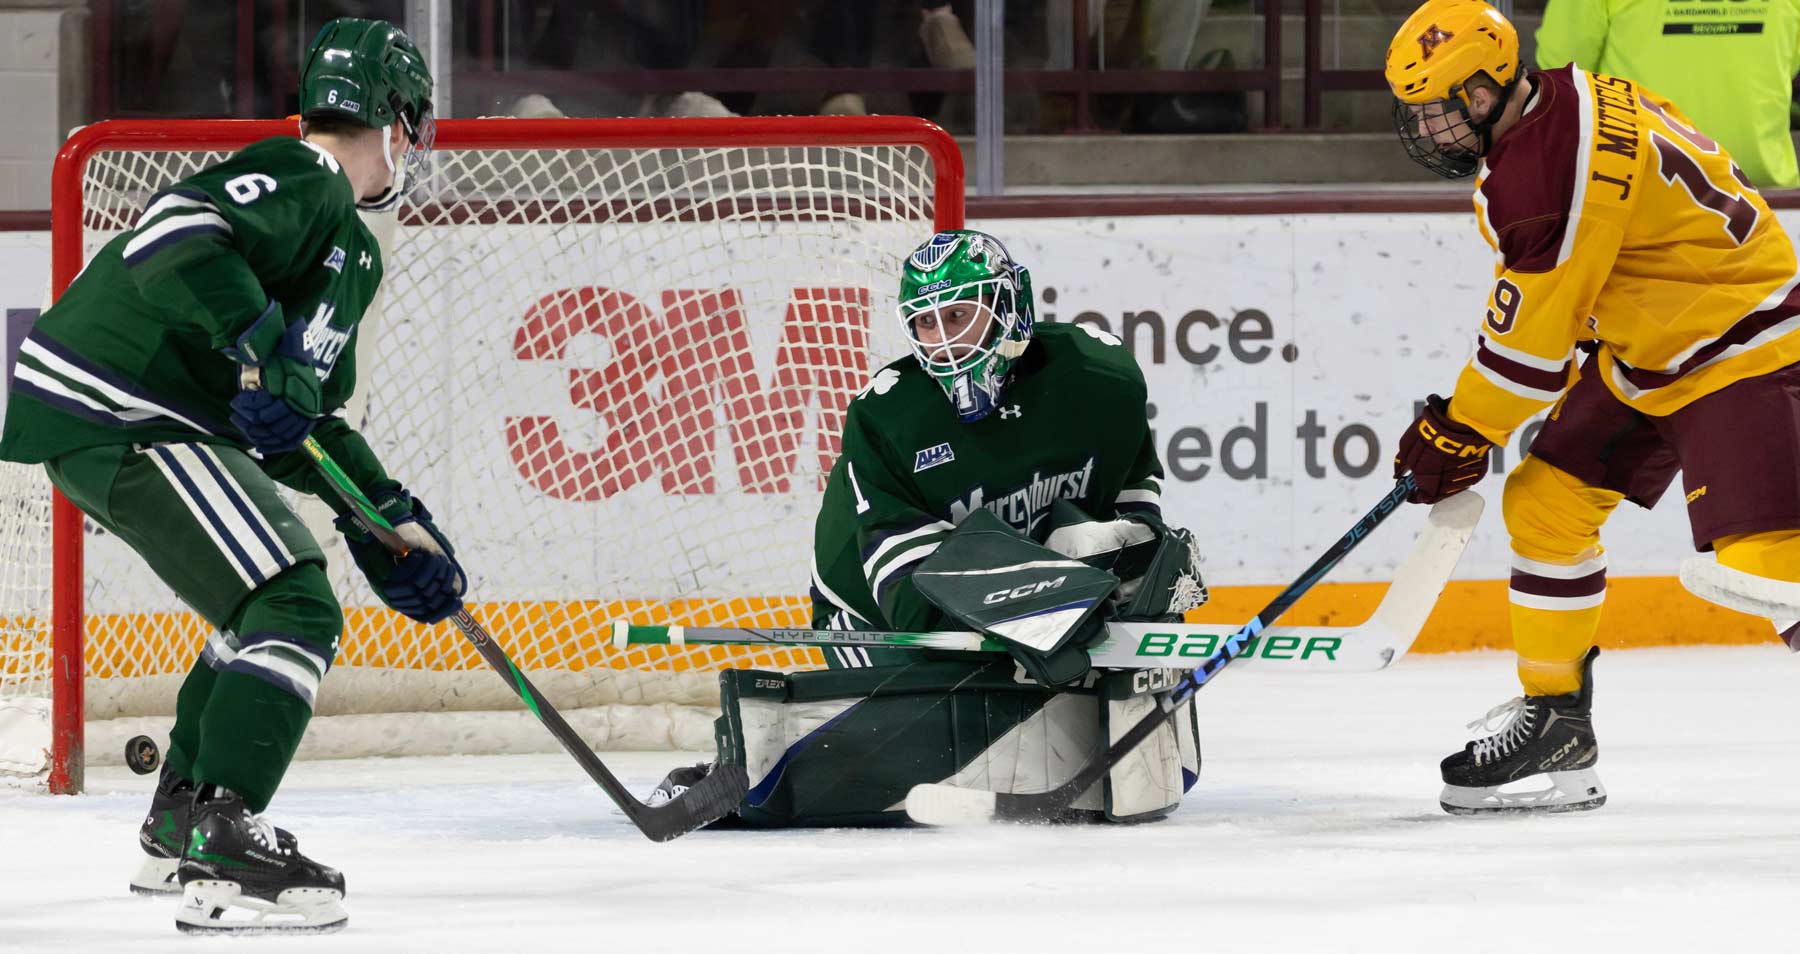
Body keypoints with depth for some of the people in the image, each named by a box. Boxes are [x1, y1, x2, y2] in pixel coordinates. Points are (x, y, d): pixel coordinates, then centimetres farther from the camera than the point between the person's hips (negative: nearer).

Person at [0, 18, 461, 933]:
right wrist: (261, 348, -34)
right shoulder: (297, 183, -11)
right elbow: (173, 229, -30)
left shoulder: (352, 248, 22)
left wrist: (388, 518, 20)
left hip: (156, 423, 11)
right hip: (117, 418, -11)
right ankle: (221, 856, -26)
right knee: (295, 610, -17)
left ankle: (179, 826, 33)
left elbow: (306, 416, 27)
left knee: (271, 597, 26)